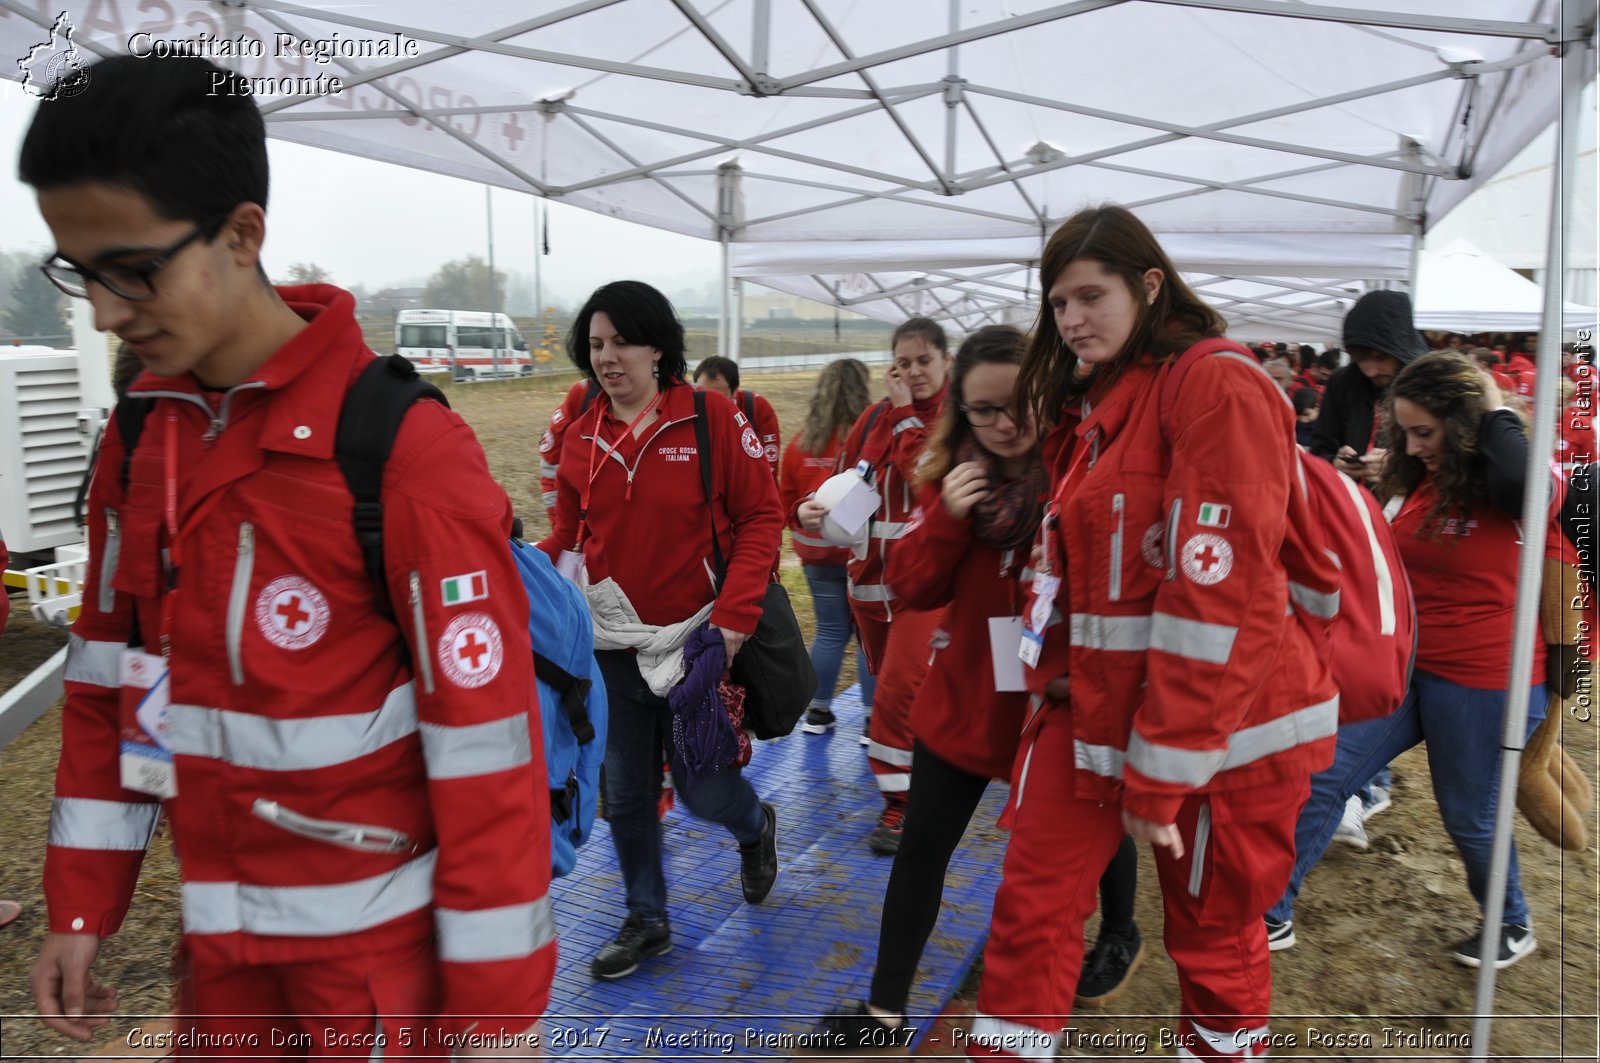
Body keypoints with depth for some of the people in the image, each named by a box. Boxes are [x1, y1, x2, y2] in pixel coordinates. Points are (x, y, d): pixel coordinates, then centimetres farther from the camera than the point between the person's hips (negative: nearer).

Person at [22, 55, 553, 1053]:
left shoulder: (406, 449, -21)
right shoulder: (138, 436, 1)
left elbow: (488, 738, -20)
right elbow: (108, 679, 9)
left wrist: (498, 1003, -15)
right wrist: (83, 905, 10)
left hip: (377, 931, -6)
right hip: (219, 924, 6)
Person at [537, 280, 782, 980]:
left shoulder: (711, 418, -9)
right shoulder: (582, 437, 3)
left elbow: (760, 517, -7)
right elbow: (571, 535, 10)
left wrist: (734, 615, -15)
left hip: (695, 639, -4)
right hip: (611, 642, 4)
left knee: (703, 791, 4)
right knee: (625, 792, 13)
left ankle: (755, 825, 41)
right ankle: (647, 921, 35)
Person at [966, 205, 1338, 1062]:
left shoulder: (1218, 387, -15)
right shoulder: (1090, 405, 11)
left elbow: (1221, 594, -21)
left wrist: (1159, 772, -19)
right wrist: (1056, 687, 9)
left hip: (1216, 726, -7)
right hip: (1093, 710, 7)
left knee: (1214, 937, 13)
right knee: (1029, 906, 6)